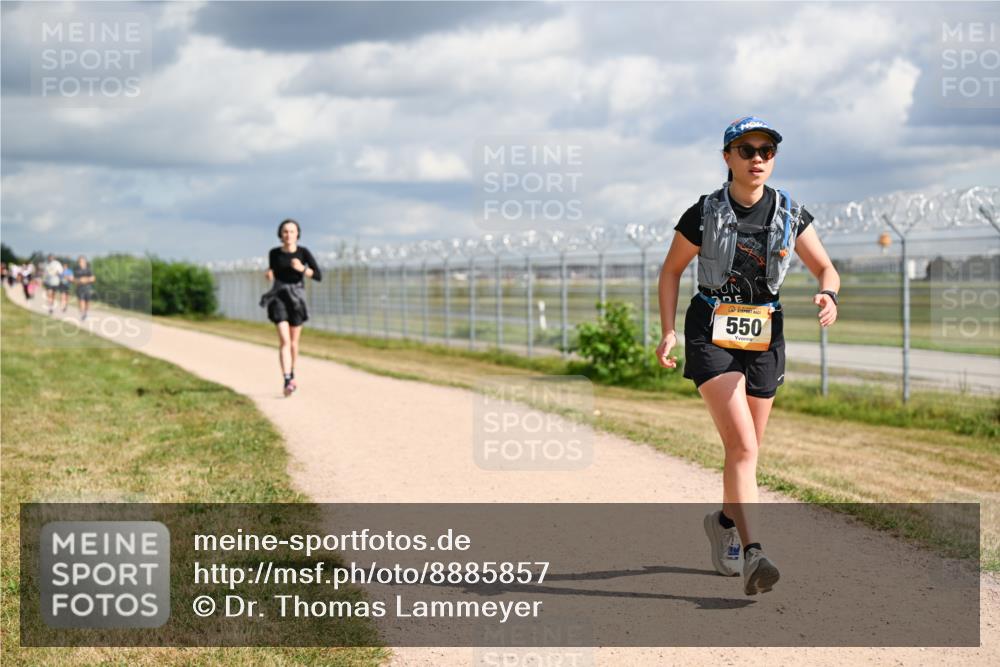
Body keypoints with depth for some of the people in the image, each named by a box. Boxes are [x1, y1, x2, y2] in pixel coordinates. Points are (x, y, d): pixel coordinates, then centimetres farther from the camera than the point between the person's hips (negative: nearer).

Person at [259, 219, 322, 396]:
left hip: (297, 298, 1)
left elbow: (318, 276, -10)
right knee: (284, 341, -16)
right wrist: (269, 274, -5)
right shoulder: (274, 253, 1)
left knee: (293, 342, 14)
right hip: (279, 297, -1)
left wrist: (302, 269, -27)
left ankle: (291, 375, 38)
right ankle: (287, 382, -24)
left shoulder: (304, 252, -5)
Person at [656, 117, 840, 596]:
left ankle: (724, 521, 40)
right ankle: (753, 554, -24)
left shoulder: (790, 215, 1)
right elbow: (671, 271, 5)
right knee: (742, 447, -18)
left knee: (747, 449, 13)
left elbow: (827, 270, 7)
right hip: (711, 335, -4)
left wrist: (828, 295, -16)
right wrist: (668, 332, -5)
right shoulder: (704, 215, -6)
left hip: (765, 339, 4)